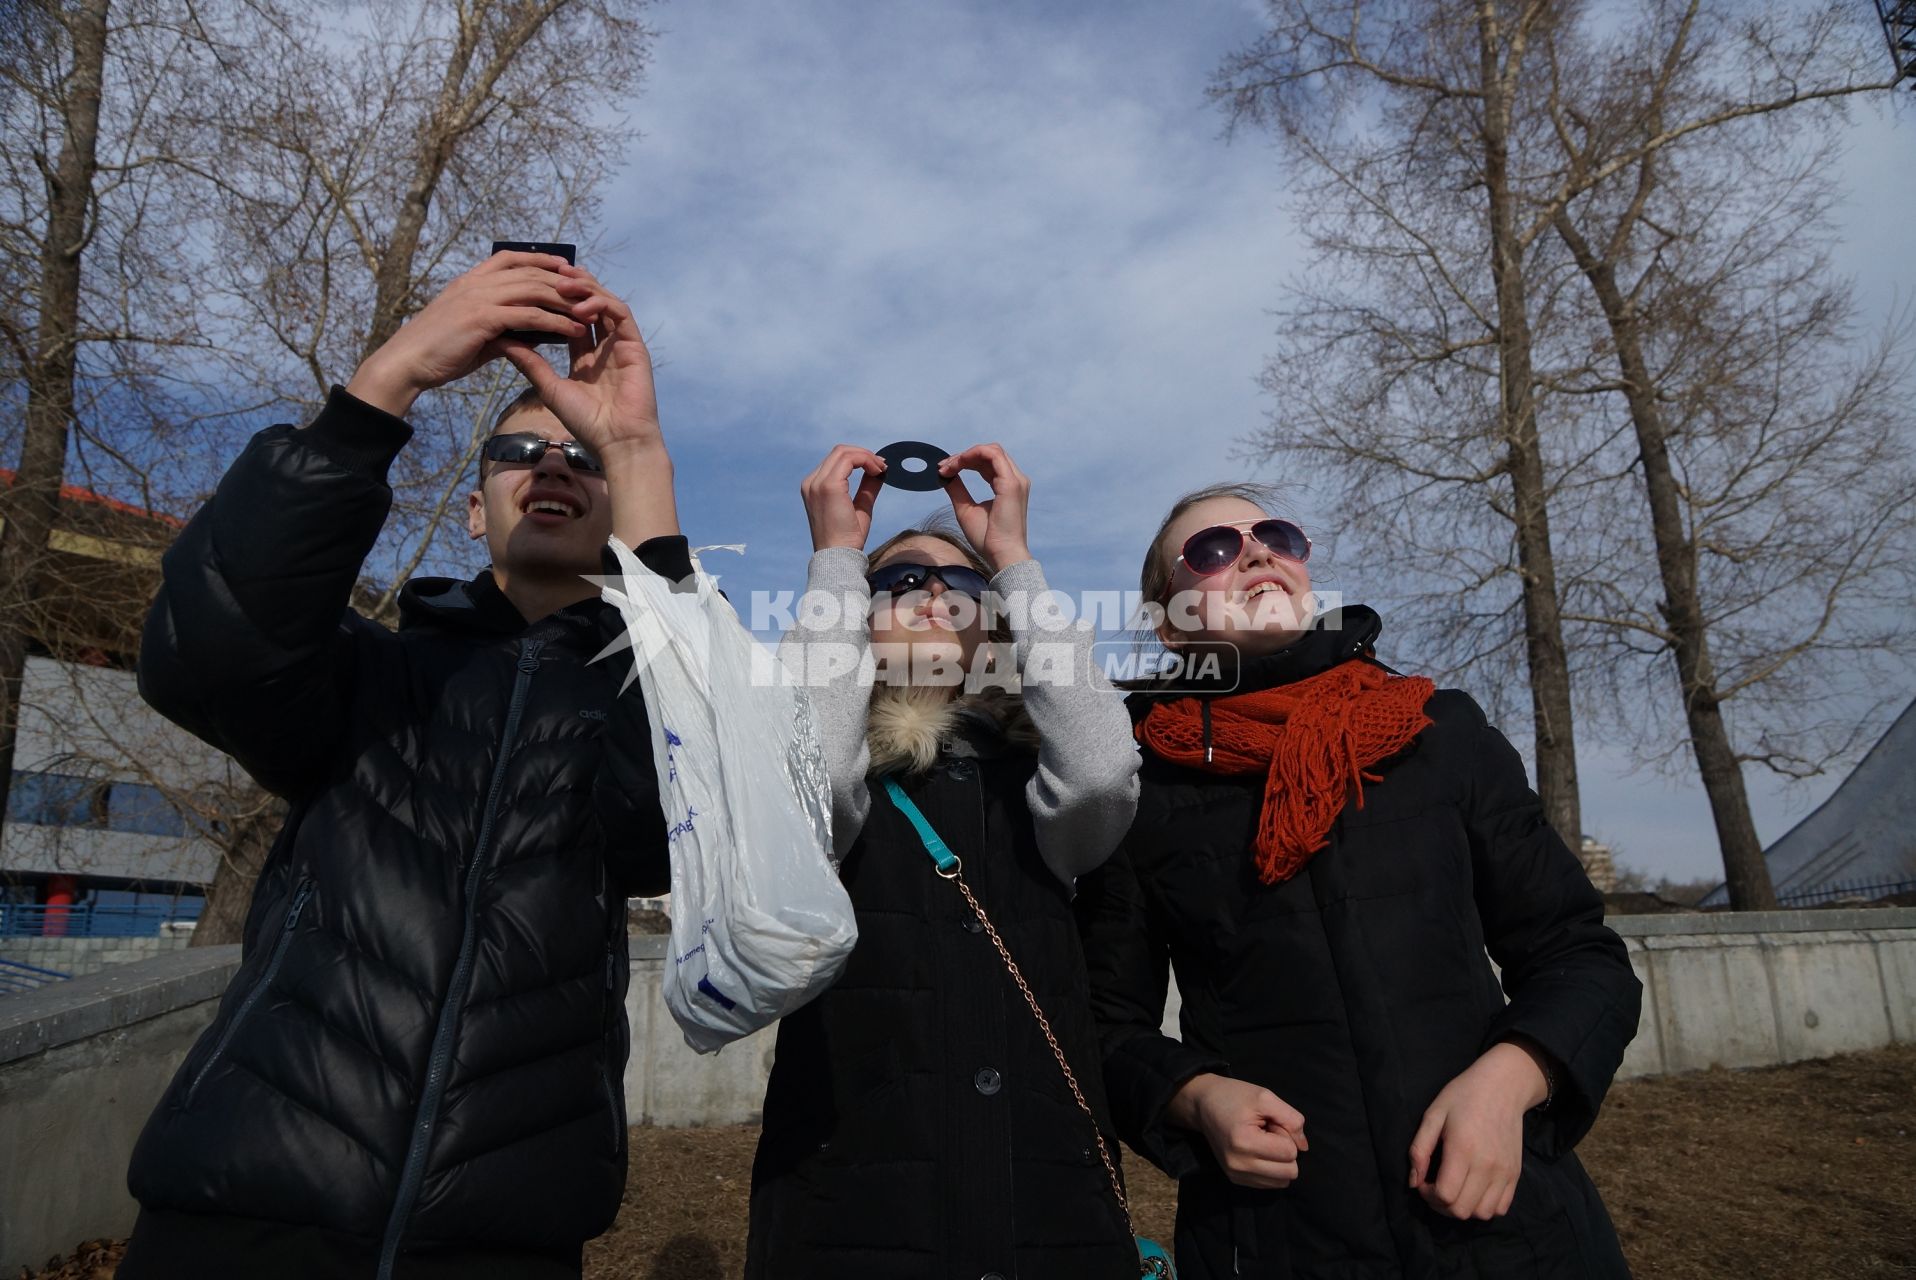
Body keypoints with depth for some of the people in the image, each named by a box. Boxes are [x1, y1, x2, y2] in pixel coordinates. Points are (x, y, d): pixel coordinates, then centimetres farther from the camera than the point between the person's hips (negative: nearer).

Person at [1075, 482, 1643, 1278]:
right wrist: (1195, 1097, -15)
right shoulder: (1136, 793, -2)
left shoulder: (1444, 730, 2)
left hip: (1505, 1214, 2)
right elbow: (1110, 1022, 5)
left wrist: (1506, 1078, -12)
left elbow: (1579, 955, 5)